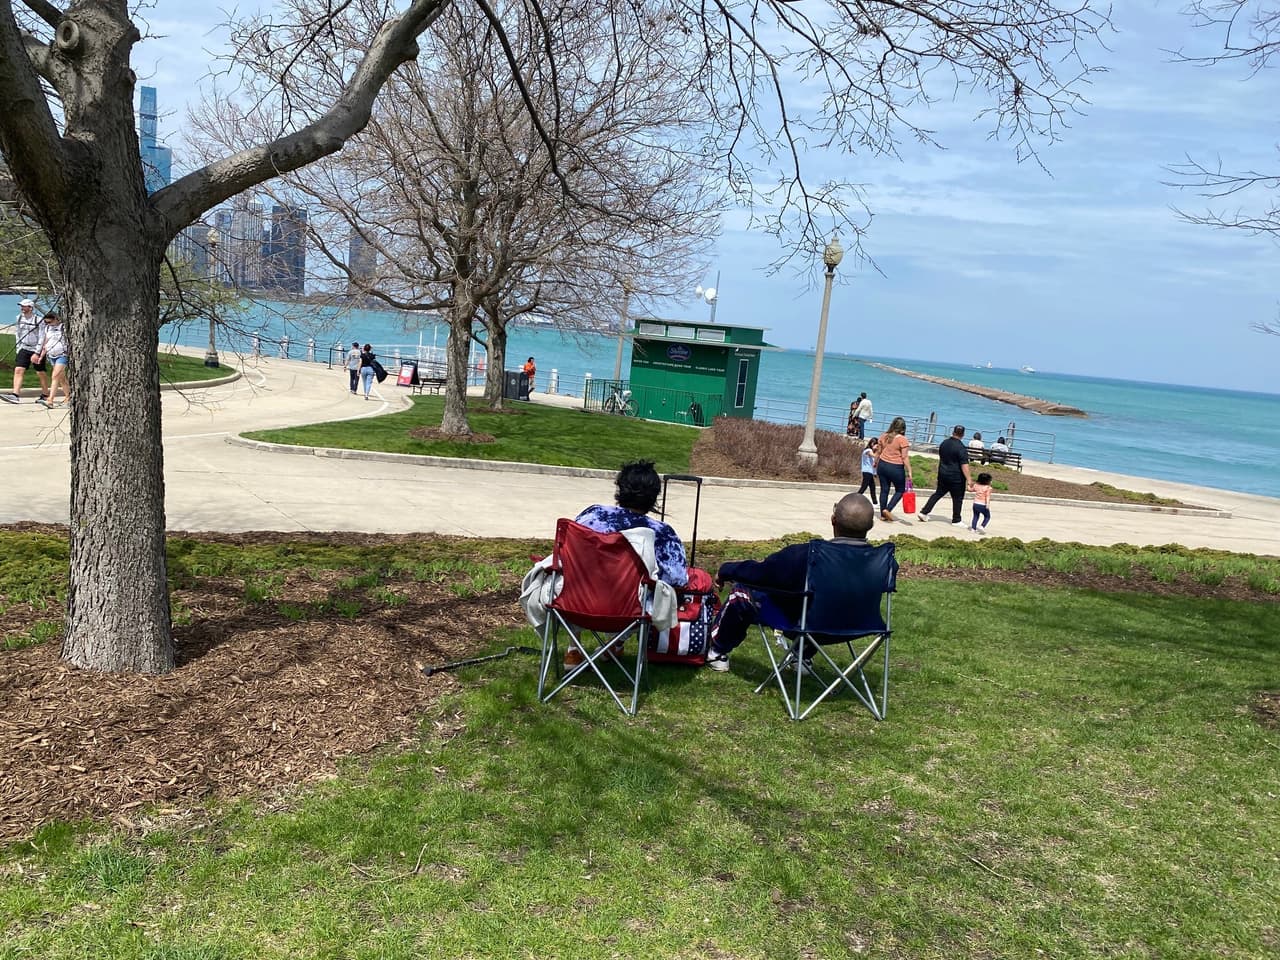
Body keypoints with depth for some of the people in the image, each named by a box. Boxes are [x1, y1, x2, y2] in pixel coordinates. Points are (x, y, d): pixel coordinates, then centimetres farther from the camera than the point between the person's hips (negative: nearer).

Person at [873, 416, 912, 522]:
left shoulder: (883, 436, 3)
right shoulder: (903, 440, -12)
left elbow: (878, 452, 11)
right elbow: (905, 457, -15)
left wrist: (876, 464, 25)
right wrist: (909, 472, -12)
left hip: (882, 465, 5)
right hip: (896, 468, -5)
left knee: (884, 490, 12)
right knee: (900, 490, 11)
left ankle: (883, 515, 16)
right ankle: (888, 509, -5)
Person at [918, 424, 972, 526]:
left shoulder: (944, 443, 5)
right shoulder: (961, 448, -17)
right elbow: (964, 465, -21)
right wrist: (968, 479, -19)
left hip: (942, 475, 6)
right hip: (956, 477, -6)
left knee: (938, 493, 16)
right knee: (957, 498, 7)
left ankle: (924, 512, 10)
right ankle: (956, 520, 16)